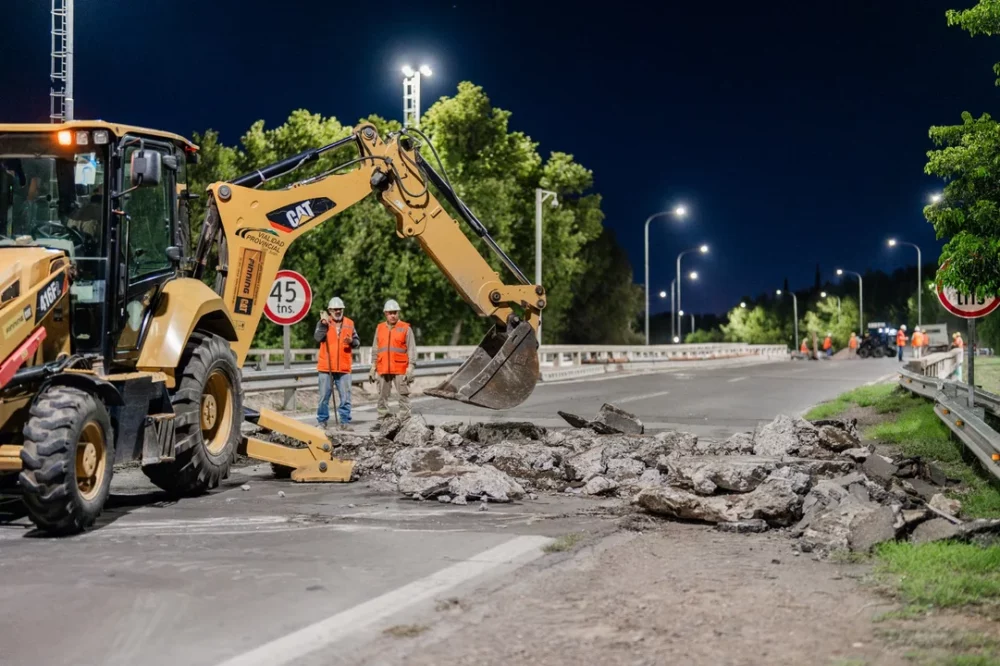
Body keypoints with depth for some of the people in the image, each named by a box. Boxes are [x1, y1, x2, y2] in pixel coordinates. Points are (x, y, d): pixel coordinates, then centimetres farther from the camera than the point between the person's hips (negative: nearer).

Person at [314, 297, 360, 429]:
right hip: (326, 367, -2)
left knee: (345, 397, 2)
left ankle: (345, 421, 8)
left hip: (344, 368, 2)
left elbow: (357, 342, 10)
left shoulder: (349, 324, 10)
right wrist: (324, 323, -21)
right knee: (324, 396, 4)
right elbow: (318, 337, -13)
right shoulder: (323, 322, 4)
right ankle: (322, 421, 12)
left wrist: (352, 341, -11)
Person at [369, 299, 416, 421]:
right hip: (383, 369, 4)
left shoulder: (406, 328, 0)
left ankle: (405, 419, -2)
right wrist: (373, 367, 11)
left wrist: (410, 367, -10)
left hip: (400, 369, -4)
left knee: (403, 395, -4)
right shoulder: (380, 328, 12)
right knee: (383, 396, 7)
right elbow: (375, 349, 16)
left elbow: (411, 349, -2)